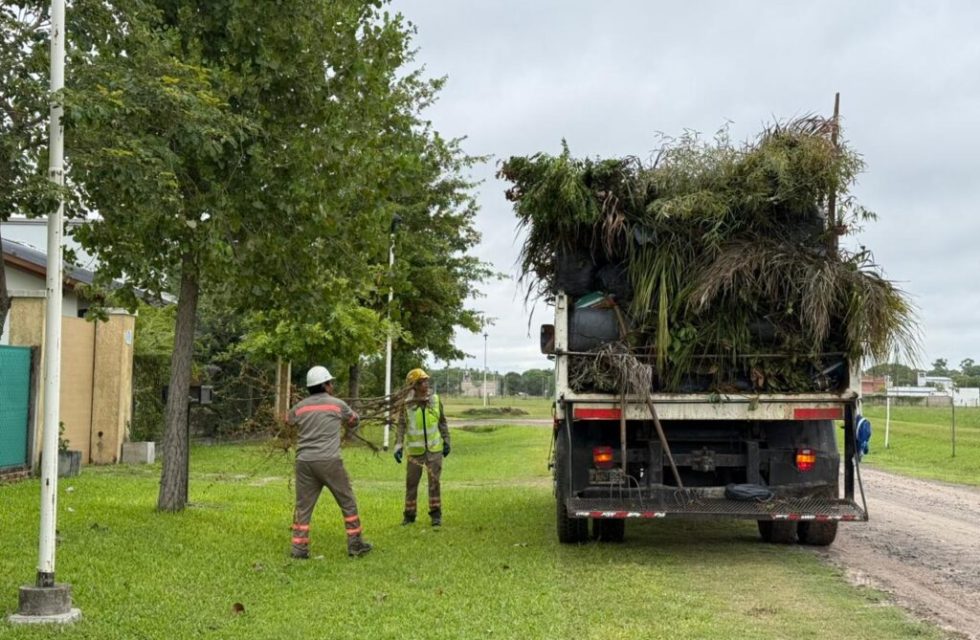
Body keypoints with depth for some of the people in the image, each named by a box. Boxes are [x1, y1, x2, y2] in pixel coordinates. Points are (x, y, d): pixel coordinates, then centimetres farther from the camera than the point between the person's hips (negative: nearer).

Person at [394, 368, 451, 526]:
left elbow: (442, 422, 8)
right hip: (415, 450, -1)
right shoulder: (407, 404, -8)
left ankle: (436, 514, 7)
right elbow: (401, 427, -8)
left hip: (434, 449, 1)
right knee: (411, 483, 5)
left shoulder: (435, 400, -2)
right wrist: (398, 447, -17)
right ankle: (409, 515, 18)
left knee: (434, 481, -1)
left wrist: (446, 441, 7)